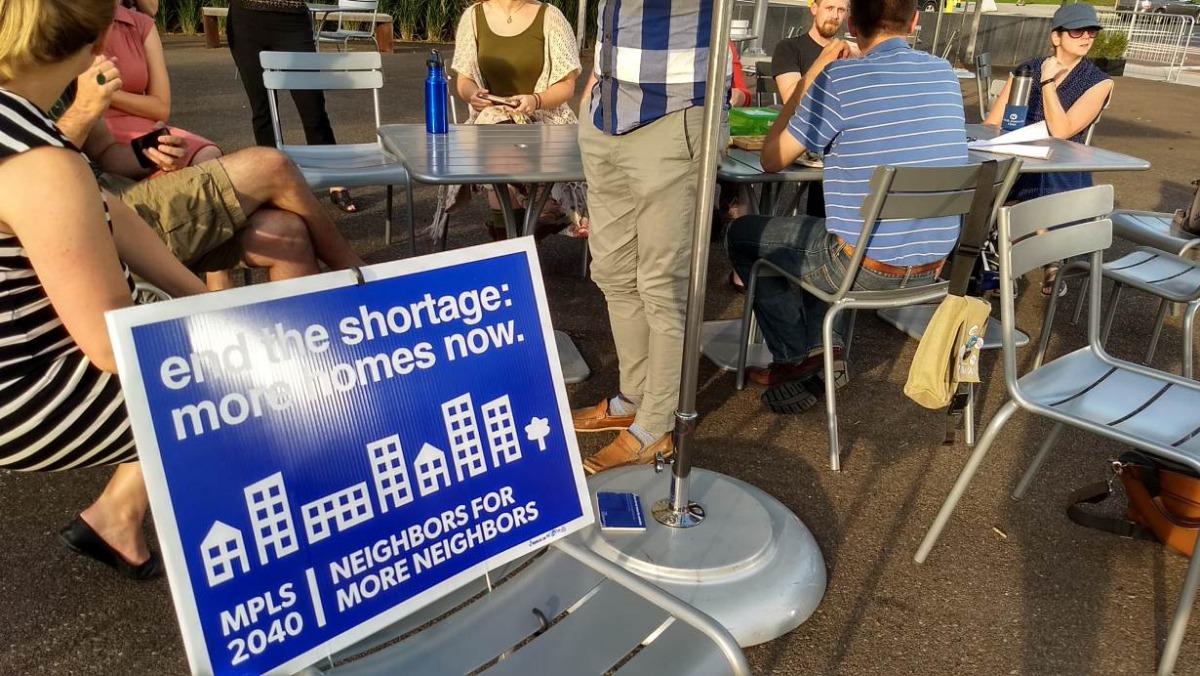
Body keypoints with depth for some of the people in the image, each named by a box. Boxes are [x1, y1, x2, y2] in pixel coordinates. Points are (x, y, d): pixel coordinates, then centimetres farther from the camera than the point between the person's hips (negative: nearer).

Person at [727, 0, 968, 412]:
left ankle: (797, 358, 15)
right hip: (933, 266, 7)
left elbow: (771, 160, -4)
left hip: (868, 269, -6)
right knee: (820, 230, 34)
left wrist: (810, 78, 3)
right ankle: (827, 349, 23)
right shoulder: (945, 74, 5)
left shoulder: (839, 78, -14)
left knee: (742, 235, 16)